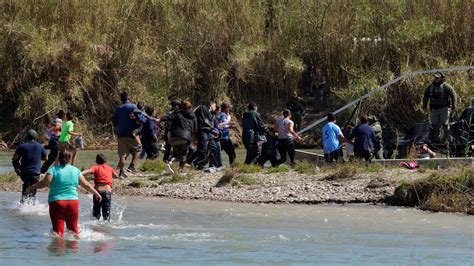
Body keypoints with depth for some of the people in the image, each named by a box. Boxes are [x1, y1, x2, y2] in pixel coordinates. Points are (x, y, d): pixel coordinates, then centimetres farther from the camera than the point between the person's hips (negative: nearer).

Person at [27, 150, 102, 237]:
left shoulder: (53, 170, -2)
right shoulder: (76, 171, 8)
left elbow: (44, 183, -14)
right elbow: (86, 185, 13)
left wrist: (31, 188, 0)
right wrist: (96, 193, 27)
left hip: (56, 202, -2)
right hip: (73, 201, 2)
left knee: (58, 229, -3)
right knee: (73, 227, 14)